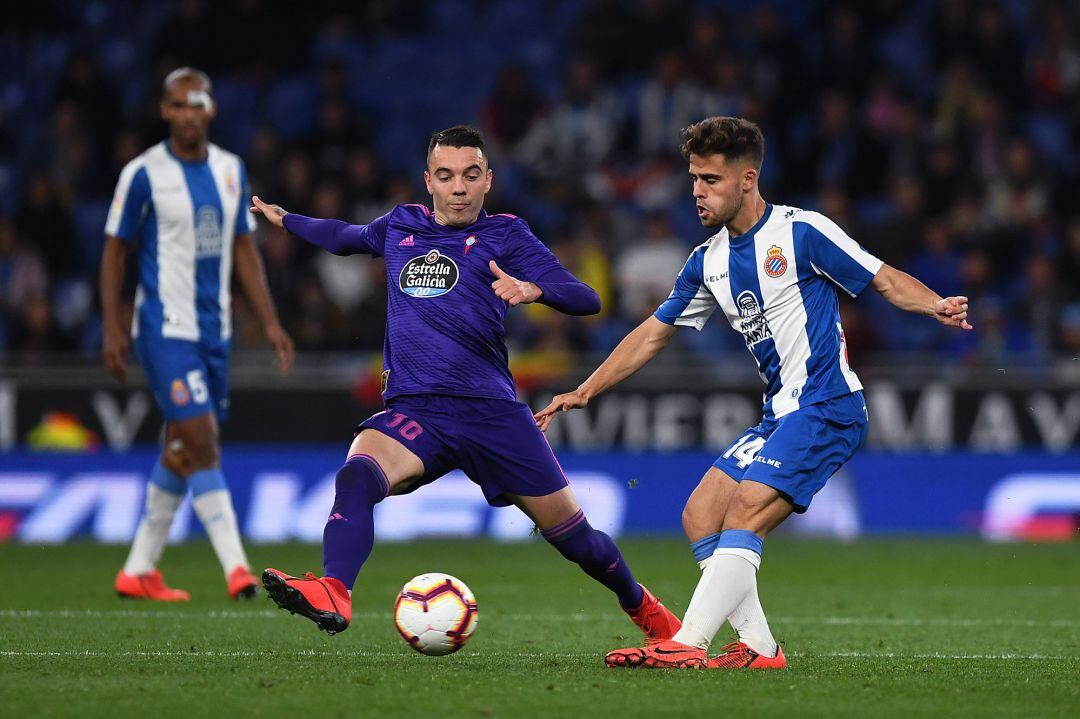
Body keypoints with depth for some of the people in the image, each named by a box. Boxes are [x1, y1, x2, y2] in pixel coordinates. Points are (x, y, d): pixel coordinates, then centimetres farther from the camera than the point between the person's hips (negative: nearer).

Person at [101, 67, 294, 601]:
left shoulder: (231, 171, 8)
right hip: (165, 330, -6)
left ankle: (138, 570, 20)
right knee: (202, 445, -14)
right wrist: (112, 327, -9)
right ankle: (236, 568, -16)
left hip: (214, 331, 6)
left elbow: (244, 250, 14)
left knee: (181, 452, 10)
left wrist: (270, 323, 9)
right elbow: (115, 250, -3)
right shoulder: (144, 173, -8)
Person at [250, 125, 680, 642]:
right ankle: (331, 593, -50)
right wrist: (282, 219, 49)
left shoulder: (504, 234, 6)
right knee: (357, 476, -32)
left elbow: (585, 299, -4)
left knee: (574, 537, 5)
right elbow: (347, 237, 40)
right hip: (413, 413, 2)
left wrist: (533, 289, -24)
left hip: (491, 411, -2)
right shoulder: (400, 226, 17)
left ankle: (642, 607, 32)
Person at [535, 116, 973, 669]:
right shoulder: (708, 262, 12)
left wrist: (936, 306, -27)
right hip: (779, 415, 9)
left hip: (827, 406, -9)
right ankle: (757, 647, -2)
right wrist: (582, 393, 18)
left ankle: (688, 645, -28)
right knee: (699, 515, 1)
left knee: (745, 513, -21)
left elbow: (886, 280, -7)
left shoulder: (800, 231, -9)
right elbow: (653, 334, 21)